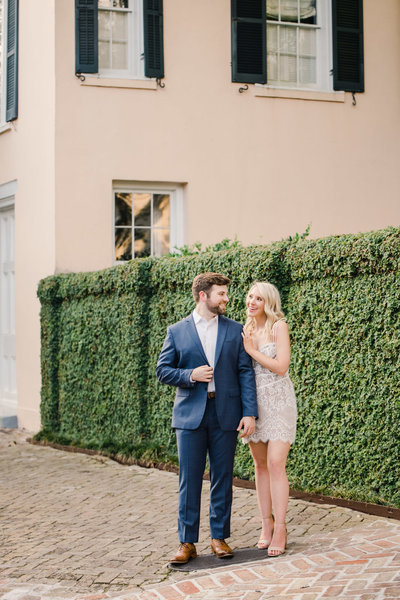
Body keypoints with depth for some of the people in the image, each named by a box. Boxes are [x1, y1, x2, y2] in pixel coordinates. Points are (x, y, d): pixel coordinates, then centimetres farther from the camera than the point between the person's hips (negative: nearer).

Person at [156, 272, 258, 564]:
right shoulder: (177, 331, 5)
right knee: (189, 480, 0)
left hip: (225, 415, 1)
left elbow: (246, 372, 3)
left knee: (223, 478, 6)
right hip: (191, 414, -1)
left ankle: (220, 537, 17)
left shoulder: (235, 330, 7)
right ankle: (187, 542, 7)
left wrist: (250, 412, -5)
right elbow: (163, 370, 6)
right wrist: (190, 375, -12)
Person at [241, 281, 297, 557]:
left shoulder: (279, 327, -5)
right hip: (253, 400, 5)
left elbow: (281, 366, -14)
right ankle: (267, 523, 15)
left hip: (277, 400, -5)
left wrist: (252, 350, -11)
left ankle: (280, 529, -10)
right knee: (260, 464, 8)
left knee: (276, 463, -13)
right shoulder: (247, 330, 10)